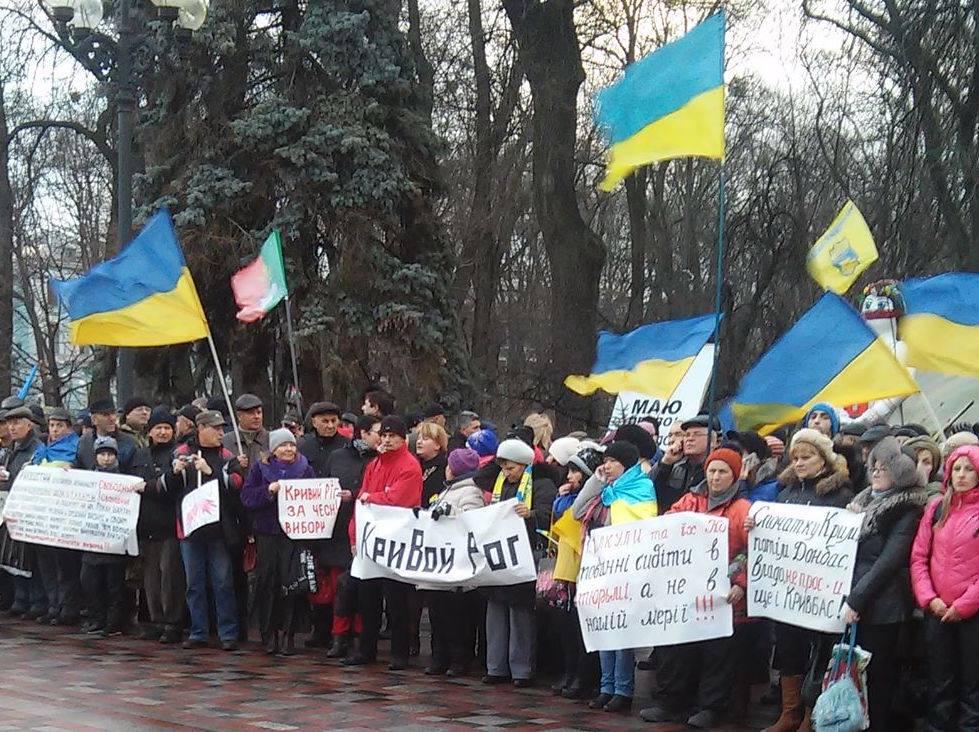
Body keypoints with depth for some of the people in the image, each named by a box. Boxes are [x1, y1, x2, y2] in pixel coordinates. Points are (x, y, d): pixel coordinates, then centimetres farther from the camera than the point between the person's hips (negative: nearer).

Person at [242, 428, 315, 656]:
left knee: (291, 582, -5)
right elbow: (247, 496, 0)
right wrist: (268, 491, -14)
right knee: (266, 582, 0)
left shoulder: (304, 468, 8)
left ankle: (288, 633, 4)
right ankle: (269, 634, 9)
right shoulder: (260, 468, 8)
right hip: (267, 532, 0)